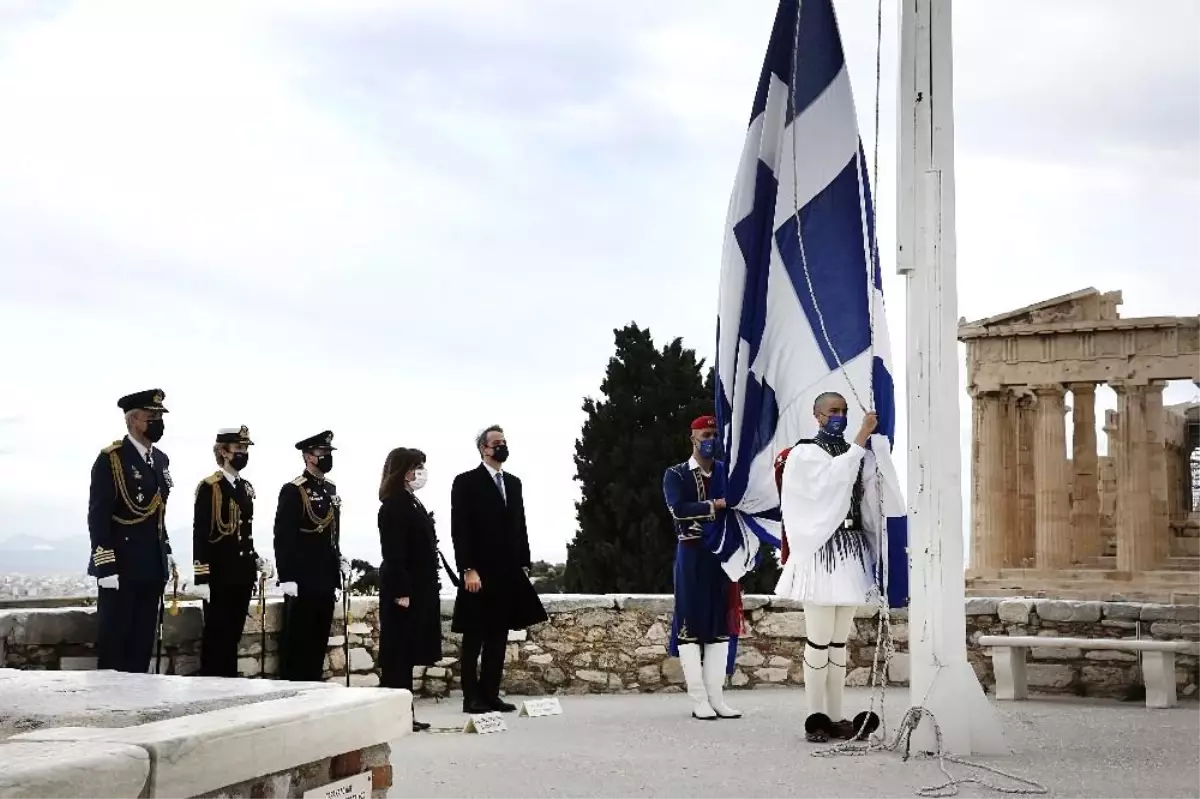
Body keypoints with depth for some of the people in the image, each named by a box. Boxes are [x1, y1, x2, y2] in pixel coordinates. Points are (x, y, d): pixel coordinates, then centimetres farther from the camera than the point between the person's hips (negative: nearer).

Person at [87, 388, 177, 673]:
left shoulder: (161, 459, 14)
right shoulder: (110, 459, -10)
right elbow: (98, 517, -13)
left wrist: (166, 552, 14)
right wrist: (105, 566, -18)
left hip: (152, 568, 7)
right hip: (121, 568, -7)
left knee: (143, 643, 10)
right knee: (113, 642, -1)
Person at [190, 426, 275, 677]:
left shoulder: (246, 488, 14)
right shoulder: (209, 487, -10)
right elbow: (199, 535, -14)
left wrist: (257, 560, 8)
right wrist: (200, 578, -18)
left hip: (242, 575, 7)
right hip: (219, 576, -7)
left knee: (233, 635, 10)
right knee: (216, 636, -2)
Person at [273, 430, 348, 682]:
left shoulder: (331, 490, 14)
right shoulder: (293, 491, -10)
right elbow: (282, 537, -14)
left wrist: (340, 562, 11)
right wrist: (287, 578, -17)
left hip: (326, 581, 7)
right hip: (302, 581, -7)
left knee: (318, 643, 11)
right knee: (296, 642, -2)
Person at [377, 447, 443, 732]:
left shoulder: (413, 504, 15)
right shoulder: (393, 507, -14)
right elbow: (393, 554, -19)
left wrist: (430, 588, 15)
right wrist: (401, 592, -22)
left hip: (418, 590, 10)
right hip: (403, 590, -9)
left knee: (408, 654, 11)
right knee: (397, 654, -4)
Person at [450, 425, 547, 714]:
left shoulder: (513, 483, 15)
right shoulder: (466, 482, -4)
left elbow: (519, 527, 16)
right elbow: (460, 529, -10)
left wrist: (524, 564, 9)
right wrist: (468, 569, -17)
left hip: (508, 572, 6)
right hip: (480, 573, -6)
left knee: (498, 636, 7)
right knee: (474, 637, 0)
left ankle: (491, 694, 12)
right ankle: (472, 697, 4)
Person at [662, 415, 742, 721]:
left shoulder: (728, 473, 13)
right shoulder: (675, 474, 1)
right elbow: (678, 510, -15)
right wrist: (715, 505, -15)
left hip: (723, 555, 4)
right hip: (692, 556, -4)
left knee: (720, 625, 4)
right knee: (690, 625, -4)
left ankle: (716, 698, 7)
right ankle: (699, 700, -2)